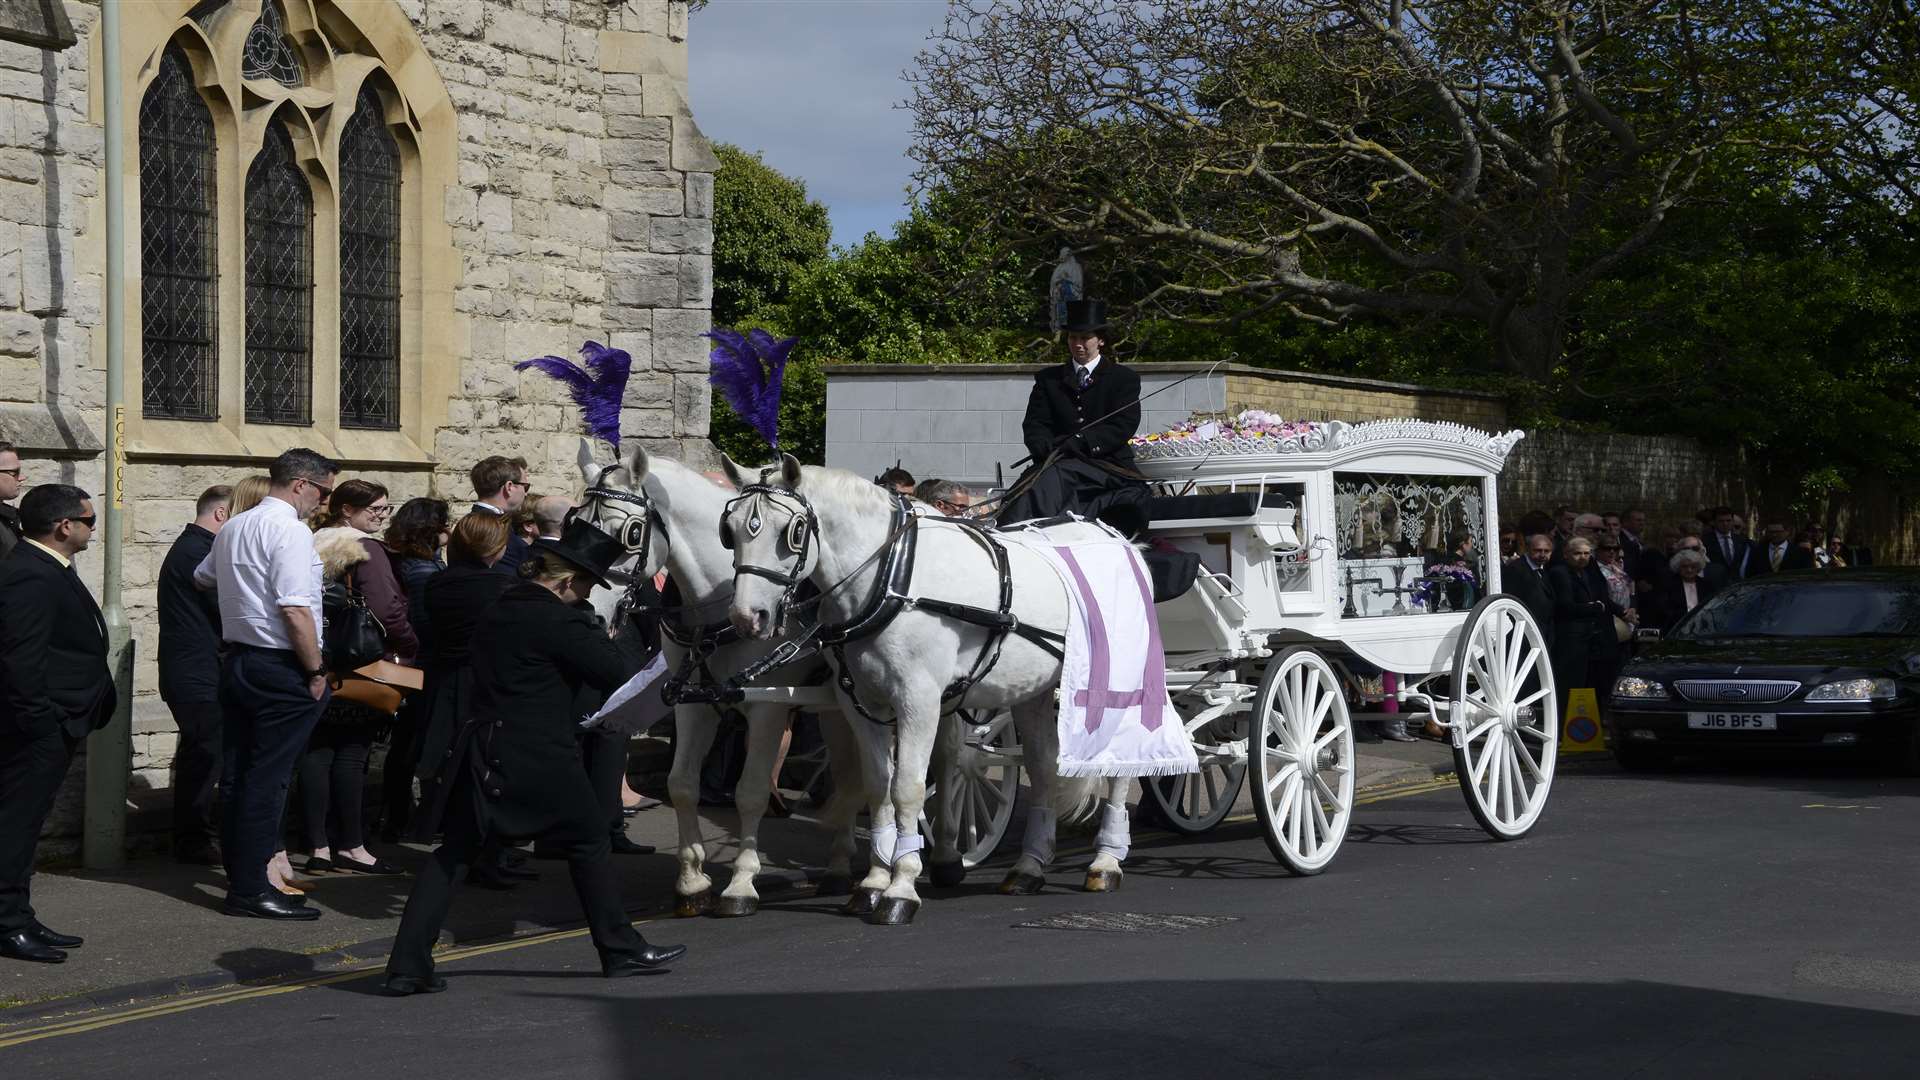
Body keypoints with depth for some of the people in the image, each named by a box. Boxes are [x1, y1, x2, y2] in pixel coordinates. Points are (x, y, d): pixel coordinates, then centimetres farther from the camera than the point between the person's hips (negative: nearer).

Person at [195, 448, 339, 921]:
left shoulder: (233, 527, 12)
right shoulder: (290, 530, -15)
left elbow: (201, 577, 30)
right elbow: (296, 612, -22)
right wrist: (316, 671, -13)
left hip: (237, 662, 9)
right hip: (280, 668, -9)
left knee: (239, 774, 13)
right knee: (266, 779, -5)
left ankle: (241, 877, 22)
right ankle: (251, 890, -3)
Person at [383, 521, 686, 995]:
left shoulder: (500, 610, 12)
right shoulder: (559, 621, -13)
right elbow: (616, 677, -12)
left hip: (484, 753, 7)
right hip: (541, 757, -7)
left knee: (454, 852, 8)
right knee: (588, 839, 11)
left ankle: (407, 965, -1)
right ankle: (620, 949, 19)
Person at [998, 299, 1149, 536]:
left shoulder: (1124, 378, 12)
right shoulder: (1048, 379, 21)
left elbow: (1122, 427, -2)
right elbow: (1034, 426, 11)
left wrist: (1078, 443, -15)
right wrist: (1048, 448, -13)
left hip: (1107, 465, -2)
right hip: (1056, 462, 2)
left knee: (1053, 477, -34)